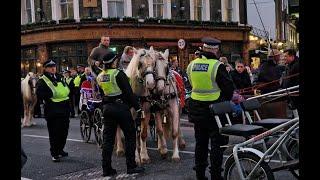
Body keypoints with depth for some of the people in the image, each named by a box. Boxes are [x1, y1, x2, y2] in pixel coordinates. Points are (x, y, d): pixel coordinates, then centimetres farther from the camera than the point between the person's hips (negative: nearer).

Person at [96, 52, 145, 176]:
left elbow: (102, 94, 14)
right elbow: (128, 92, -15)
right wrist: (137, 108, -11)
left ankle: (106, 169, 11)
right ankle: (131, 166, 7)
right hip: (121, 107, -6)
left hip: (107, 108, 6)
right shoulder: (118, 74, -13)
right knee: (130, 135, 6)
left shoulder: (100, 77, 6)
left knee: (108, 138, 9)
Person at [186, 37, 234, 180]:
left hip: (197, 108, 6)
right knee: (217, 143, 4)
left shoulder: (191, 65, 1)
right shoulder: (217, 66, -16)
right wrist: (226, 100, 8)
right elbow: (229, 87, -10)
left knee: (200, 142, 16)